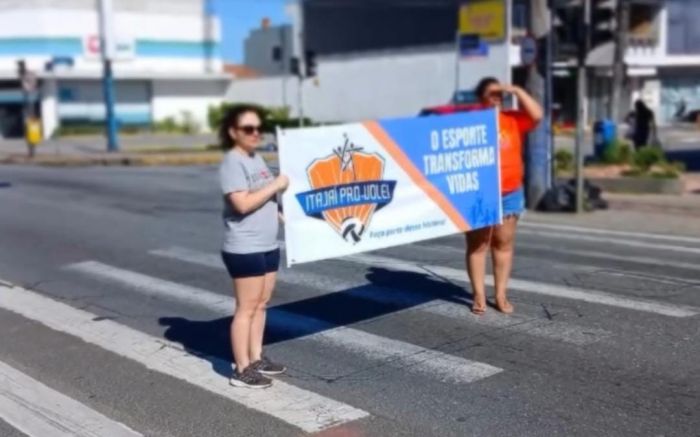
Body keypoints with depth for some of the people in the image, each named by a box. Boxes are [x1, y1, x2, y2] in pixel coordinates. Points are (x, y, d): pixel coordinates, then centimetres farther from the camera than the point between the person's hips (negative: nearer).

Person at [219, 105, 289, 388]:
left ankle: (256, 358, 25)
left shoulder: (257, 159, 13)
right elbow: (243, 204, -25)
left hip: (268, 246, 9)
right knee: (247, 308, -3)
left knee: (261, 304, 14)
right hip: (244, 249, -9)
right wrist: (275, 185, -18)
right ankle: (242, 370, 5)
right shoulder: (232, 163, -15)